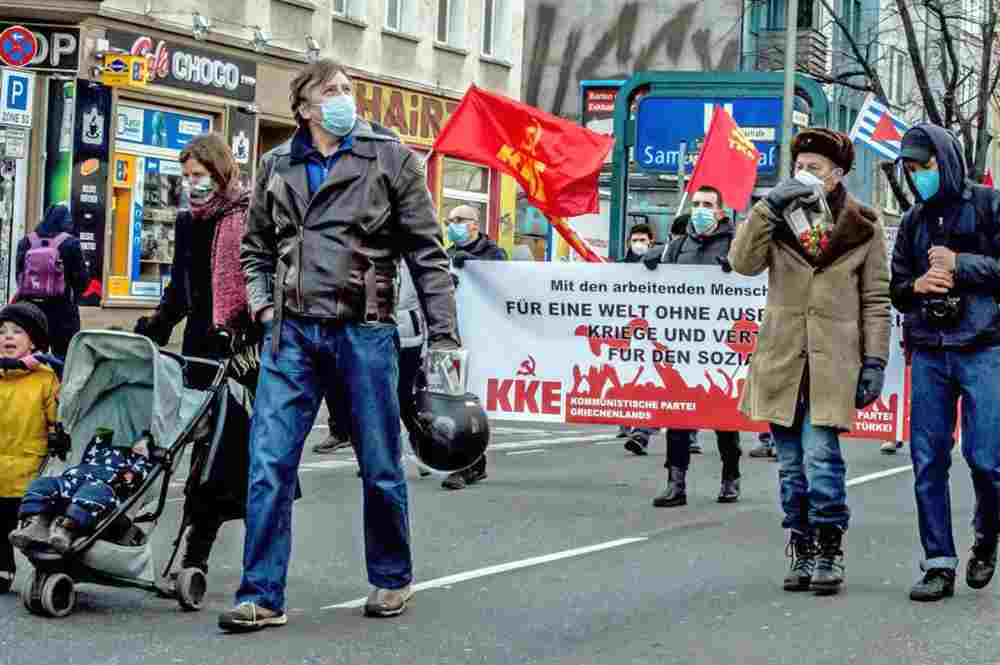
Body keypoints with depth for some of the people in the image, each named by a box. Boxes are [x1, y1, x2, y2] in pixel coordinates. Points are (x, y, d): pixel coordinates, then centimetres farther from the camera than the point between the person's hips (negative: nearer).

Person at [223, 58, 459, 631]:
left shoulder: (391, 159, 1)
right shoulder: (277, 166, 11)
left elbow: (426, 253, 1)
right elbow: (257, 247, 24)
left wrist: (444, 335, -3)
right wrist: (261, 300, 6)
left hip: (364, 332, -2)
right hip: (291, 333, 2)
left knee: (381, 467, 8)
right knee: (270, 465, -4)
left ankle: (392, 579, 27)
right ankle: (262, 597, 2)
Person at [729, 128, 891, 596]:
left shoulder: (863, 227, 5)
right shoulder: (779, 219, 11)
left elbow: (876, 301, 5)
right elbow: (743, 262, -5)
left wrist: (875, 361, -1)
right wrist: (768, 206, -11)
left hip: (832, 359, -3)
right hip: (781, 358, 3)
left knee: (820, 456, -12)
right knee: (791, 463, 7)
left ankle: (829, 551, -1)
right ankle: (802, 552, 15)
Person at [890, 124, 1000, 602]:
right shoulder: (913, 221, 15)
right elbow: (895, 288, 18)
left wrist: (960, 264, -11)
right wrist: (917, 285, -3)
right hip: (929, 352, 4)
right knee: (927, 460, 0)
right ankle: (939, 564, 6)